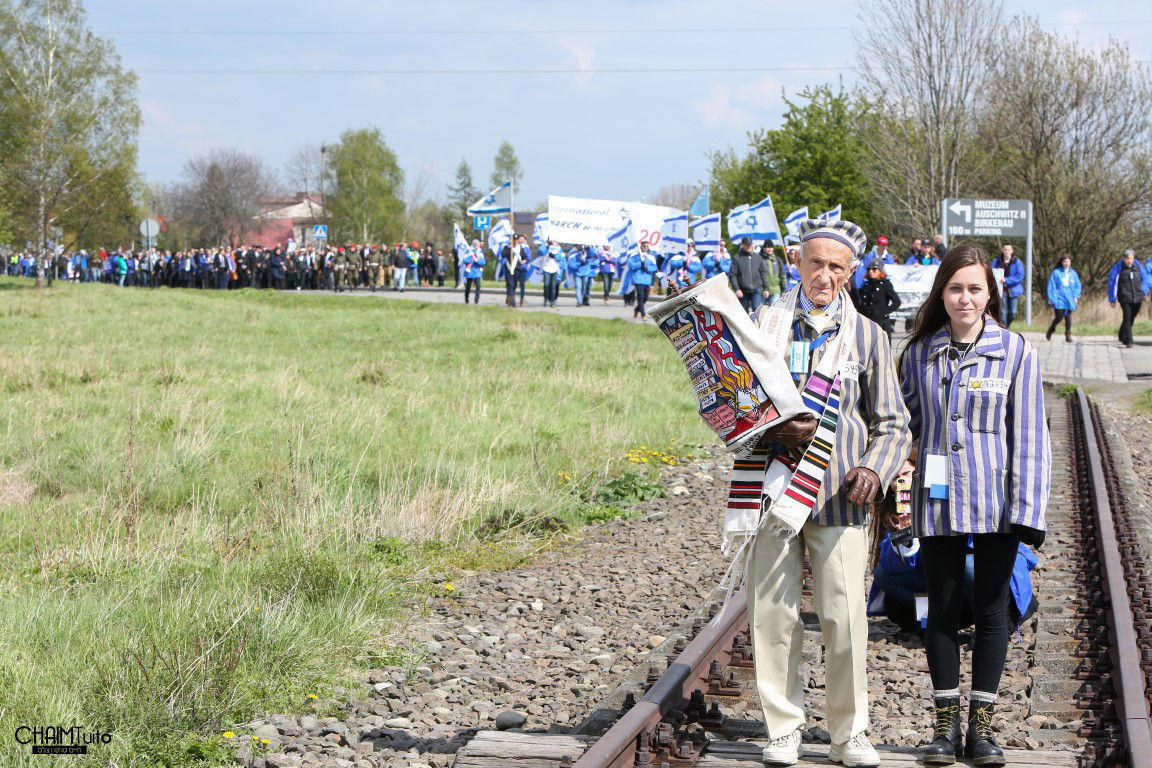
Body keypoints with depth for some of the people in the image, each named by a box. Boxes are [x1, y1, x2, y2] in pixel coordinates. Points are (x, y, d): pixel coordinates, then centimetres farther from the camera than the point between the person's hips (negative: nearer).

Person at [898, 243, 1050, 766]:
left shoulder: (1016, 352, -2)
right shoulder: (920, 353, 4)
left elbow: (1028, 435, -4)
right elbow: (906, 422, 14)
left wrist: (1026, 508, -10)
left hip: (995, 504, -2)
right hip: (938, 502, 2)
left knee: (991, 609, 6)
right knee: (943, 609, 7)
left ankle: (981, 724, 15)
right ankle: (946, 723, 17)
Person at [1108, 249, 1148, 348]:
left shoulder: (1138, 267, 6)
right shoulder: (1118, 268, -4)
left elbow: (1145, 279, 21)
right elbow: (1112, 283, 1)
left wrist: (1143, 292, 11)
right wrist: (1112, 299, 2)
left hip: (1137, 299, 4)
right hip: (1125, 298, -4)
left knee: (1131, 319, 14)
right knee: (1127, 319, -12)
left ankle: (1122, 338, 34)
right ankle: (1128, 342, -11)